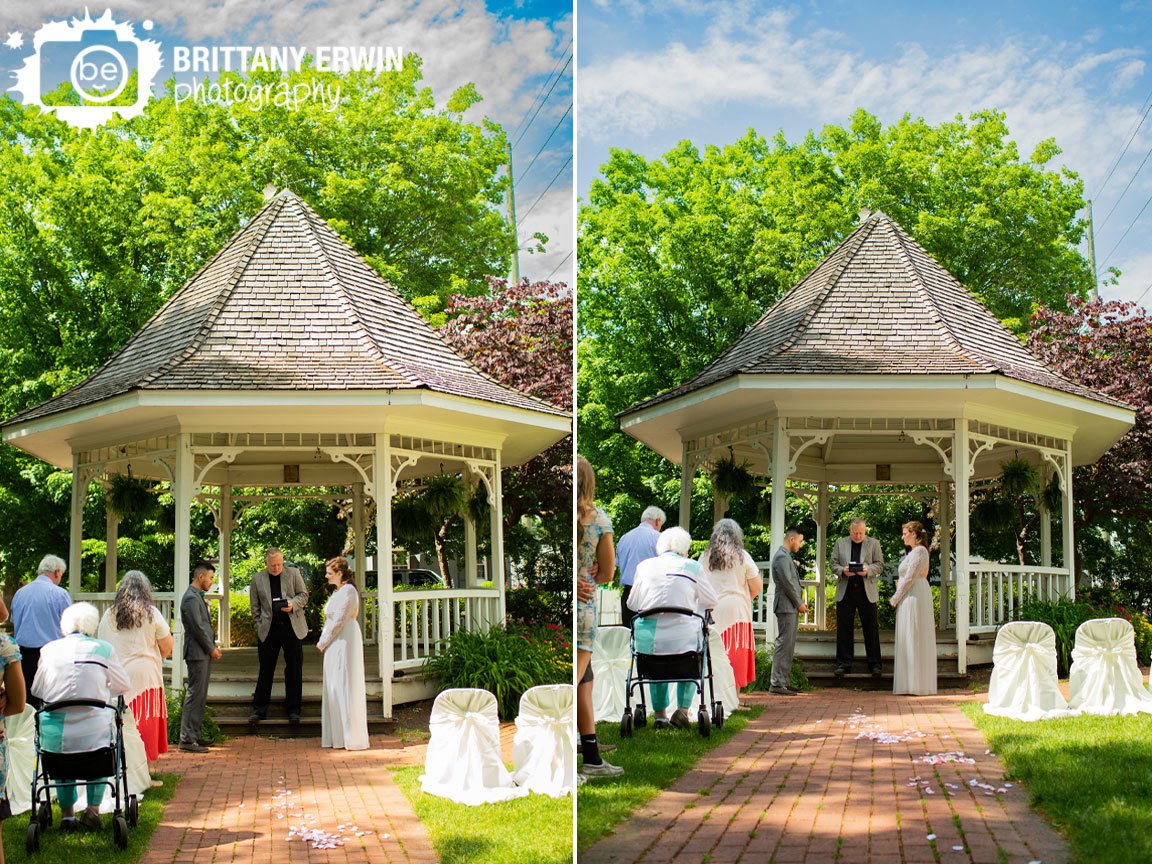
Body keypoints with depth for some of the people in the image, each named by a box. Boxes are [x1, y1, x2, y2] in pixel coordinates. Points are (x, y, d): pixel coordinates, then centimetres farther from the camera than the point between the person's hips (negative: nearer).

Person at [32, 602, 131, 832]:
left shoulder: (49, 650, 4)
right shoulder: (103, 649, 1)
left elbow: (37, 690, 14)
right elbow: (125, 685, 13)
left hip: (54, 734, 1)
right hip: (93, 731, -1)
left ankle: (66, 813, 31)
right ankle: (93, 808, 27)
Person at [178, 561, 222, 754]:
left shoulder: (197, 597, 18)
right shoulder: (191, 598, -15)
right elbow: (197, 628, -18)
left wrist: (213, 646, 13)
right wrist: (211, 649, -11)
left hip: (204, 653, 10)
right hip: (197, 653, -10)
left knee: (200, 696, 12)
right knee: (195, 695, -9)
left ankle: (194, 735, 17)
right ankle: (187, 739, -8)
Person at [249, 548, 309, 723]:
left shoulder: (293, 573, 5)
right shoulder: (257, 579, 5)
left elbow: (304, 595, 7)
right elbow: (255, 607, 8)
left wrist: (293, 603, -13)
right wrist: (259, 627, 0)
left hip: (292, 628, 0)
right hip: (268, 630, 0)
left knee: (294, 670, 3)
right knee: (265, 671, 3)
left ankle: (293, 709, 12)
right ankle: (259, 709, 10)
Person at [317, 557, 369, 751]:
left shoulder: (348, 591, -14)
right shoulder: (338, 591, 17)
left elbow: (339, 621, -17)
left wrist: (322, 643, -10)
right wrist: (323, 642, 8)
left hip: (344, 642, -10)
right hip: (334, 645, 10)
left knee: (344, 688, -7)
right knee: (334, 689, 11)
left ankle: (351, 738, -4)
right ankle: (338, 736, 16)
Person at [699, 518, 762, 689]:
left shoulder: (705, 557, 7)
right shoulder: (742, 556, 0)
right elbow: (757, 587, 0)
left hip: (711, 612, 2)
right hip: (736, 611, -2)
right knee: (735, 659, 1)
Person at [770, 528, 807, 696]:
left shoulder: (786, 556, 20)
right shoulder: (782, 557, -14)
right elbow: (787, 583, -18)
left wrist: (800, 603, 14)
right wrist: (799, 604, -11)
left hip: (792, 608, 11)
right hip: (786, 607, -11)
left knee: (789, 645, 11)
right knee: (784, 644, -10)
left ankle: (785, 682, 15)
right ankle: (777, 683, -10)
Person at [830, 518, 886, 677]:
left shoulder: (873, 543, 8)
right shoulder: (840, 543, 11)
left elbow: (879, 565, 4)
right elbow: (833, 564, 9)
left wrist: (868, 570, -16)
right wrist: (842, 571, -12)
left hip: (867, 592, -1)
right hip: (845, 592, 1)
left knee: (871, 629, 0)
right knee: (844, 629, 2)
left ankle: (875, 664, 7)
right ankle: (843, 664, 9)